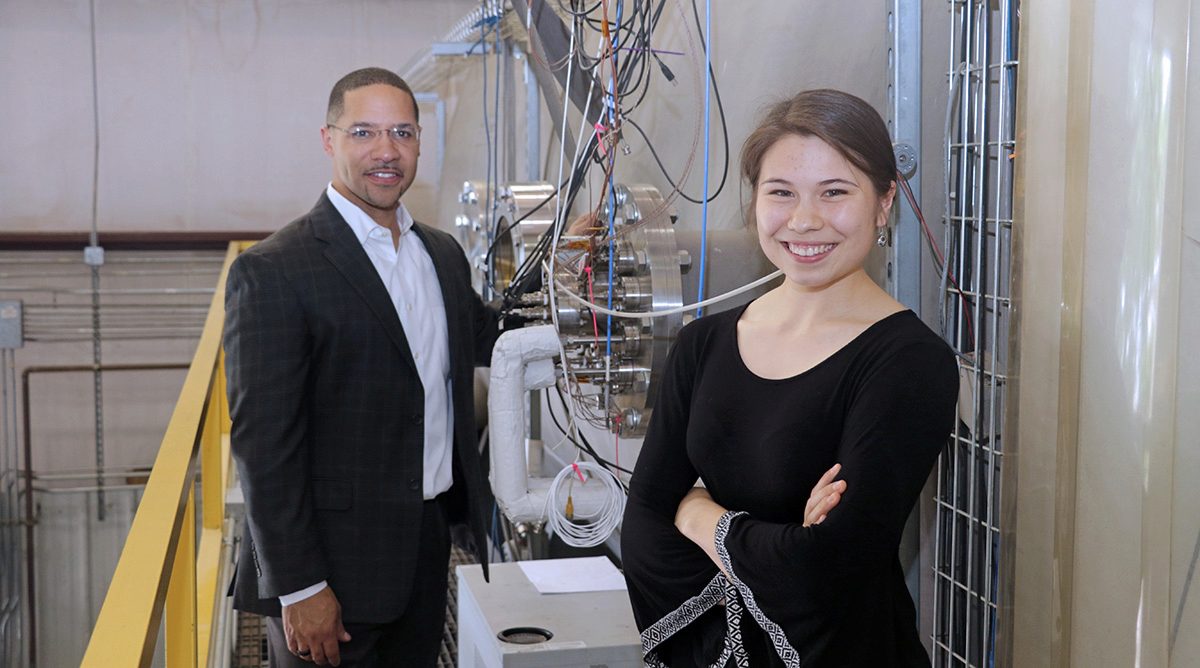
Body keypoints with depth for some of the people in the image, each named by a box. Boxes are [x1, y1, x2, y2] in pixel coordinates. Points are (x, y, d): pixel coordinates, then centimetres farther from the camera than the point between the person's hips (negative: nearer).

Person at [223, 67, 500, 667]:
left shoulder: (442, 252, 9)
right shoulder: (273, 272, -14)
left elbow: (488, 338, 26)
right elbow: (264, 443, -16)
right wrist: (299, 588, -17)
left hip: (428, 544, 7)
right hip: (334, 565, -6)